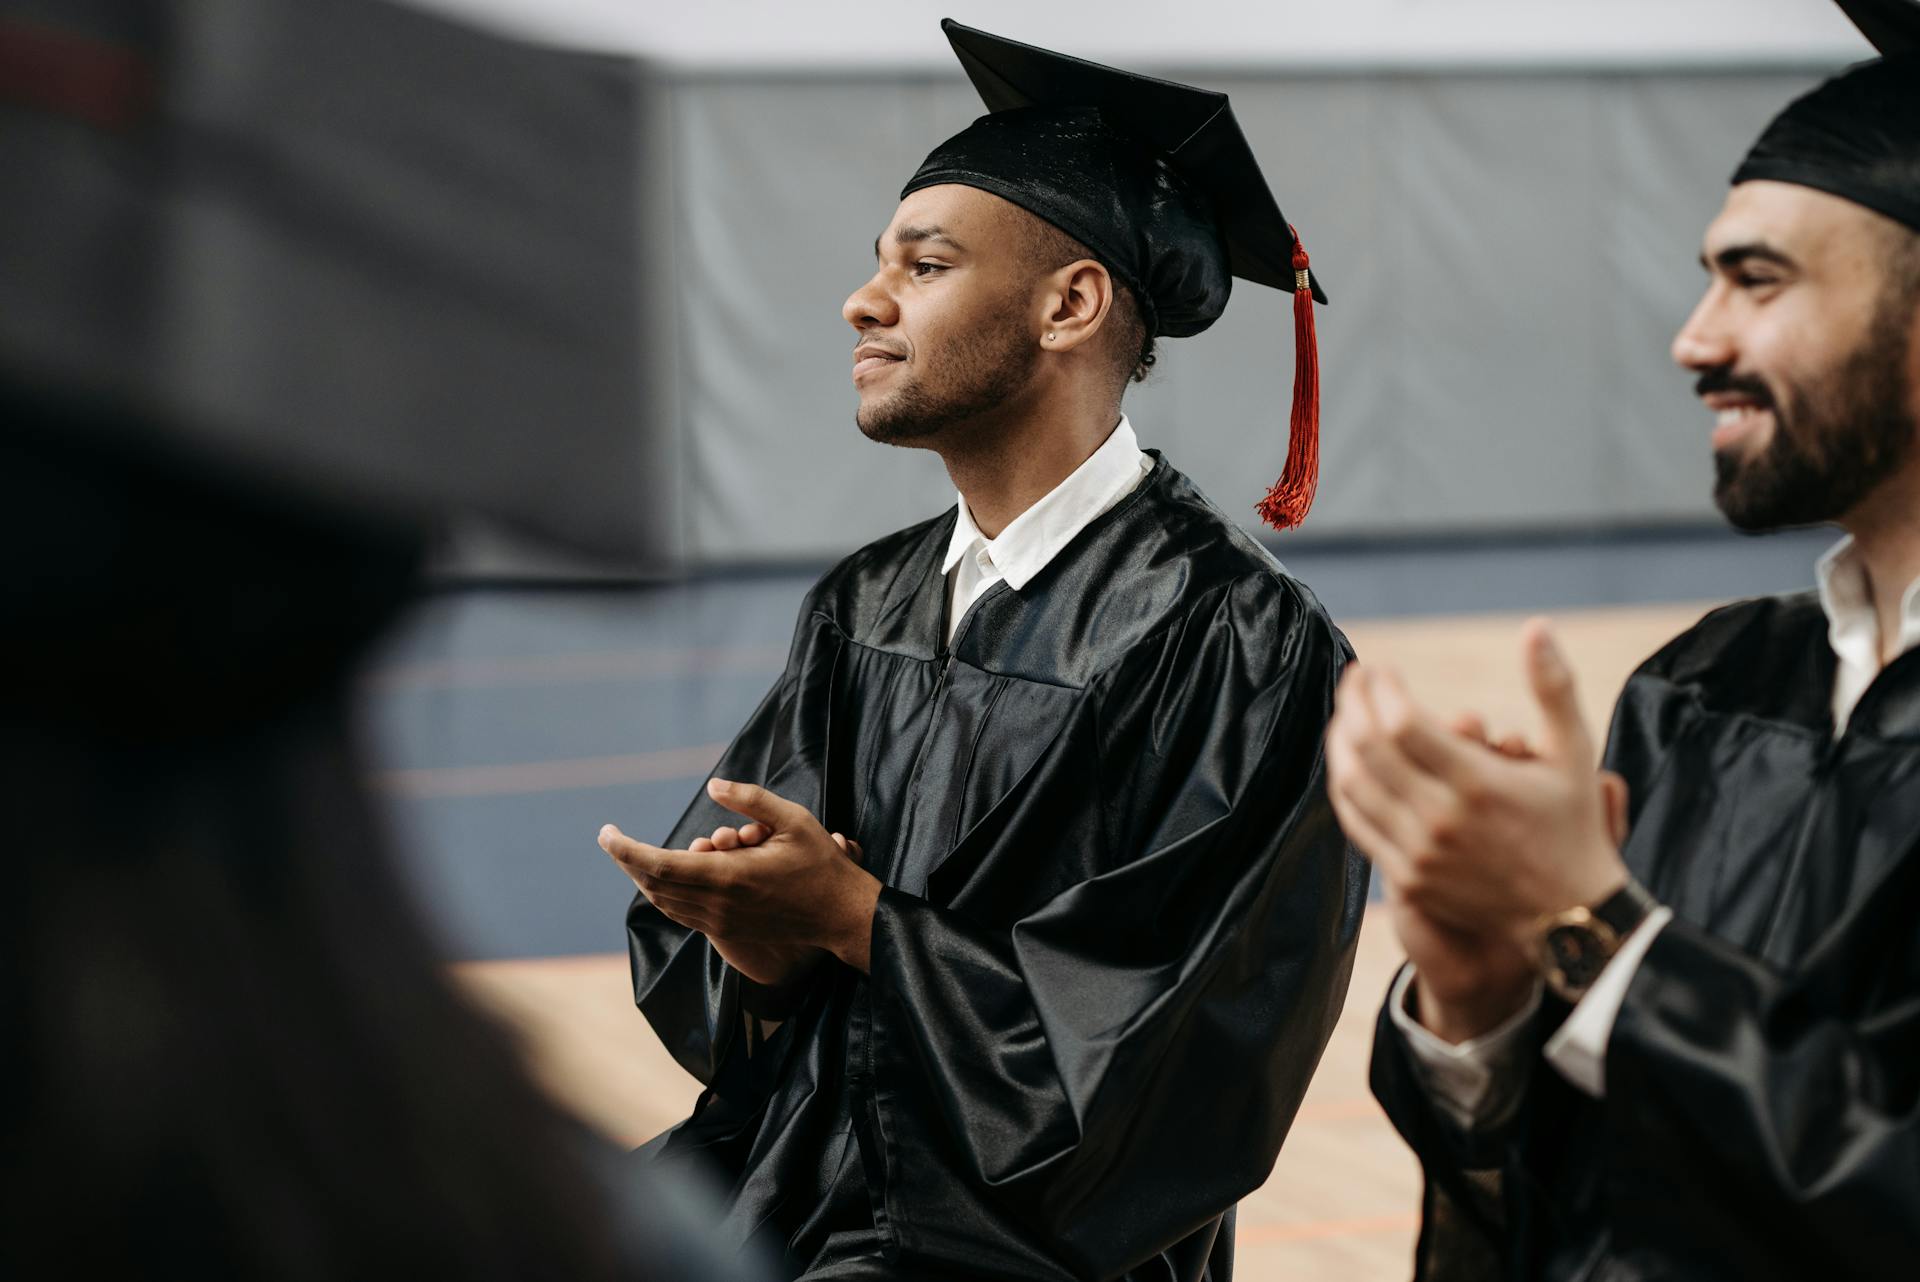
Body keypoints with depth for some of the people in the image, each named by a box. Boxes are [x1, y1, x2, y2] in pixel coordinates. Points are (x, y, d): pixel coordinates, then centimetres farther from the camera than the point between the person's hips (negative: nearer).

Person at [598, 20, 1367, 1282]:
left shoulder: (1236, 640, -12)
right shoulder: (864, 608, 9)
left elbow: (1163, 1052, -16)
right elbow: (682, 942, 9)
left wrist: (848, 917, -16)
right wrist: (755, 948, -13)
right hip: (783, 1174, 7)